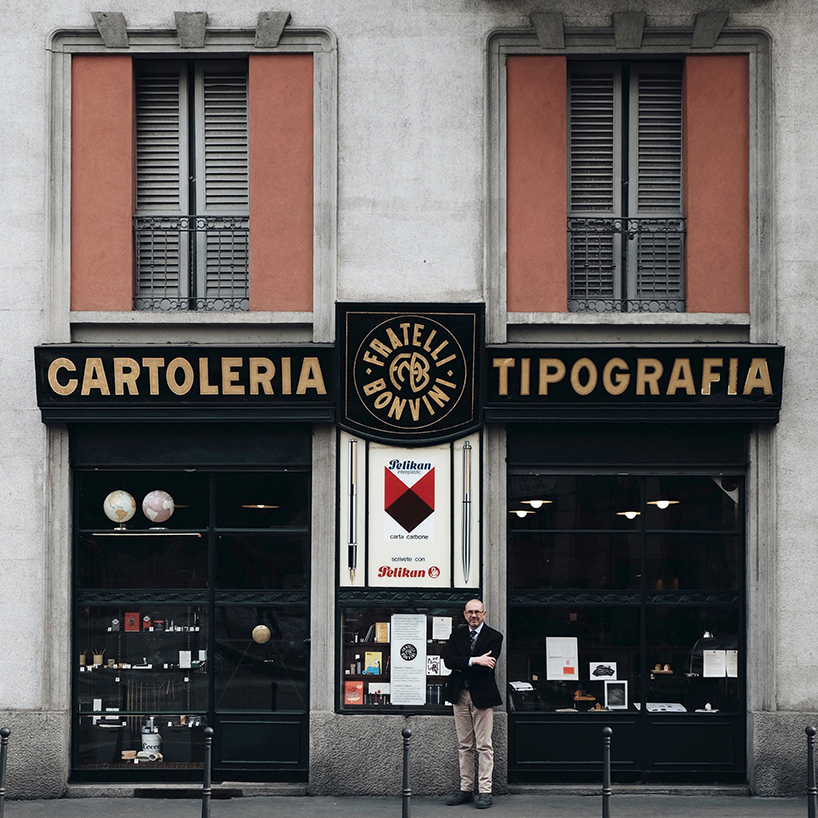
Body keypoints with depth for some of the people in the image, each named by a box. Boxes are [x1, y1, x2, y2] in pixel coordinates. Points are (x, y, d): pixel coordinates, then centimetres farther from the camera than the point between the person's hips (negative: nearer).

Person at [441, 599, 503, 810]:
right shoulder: (457, 636, 10)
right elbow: (448, 660, -6)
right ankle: (465, 789, 13)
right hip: (460, 695, 4)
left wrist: (462, 665, -9)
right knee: (464, 745, 9)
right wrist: (474, 661, -18)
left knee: (484, 745, -4)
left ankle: (485, 791, -2)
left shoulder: (494, 637, -2)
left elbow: (488, 665, -14)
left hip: (481, 695, -4)